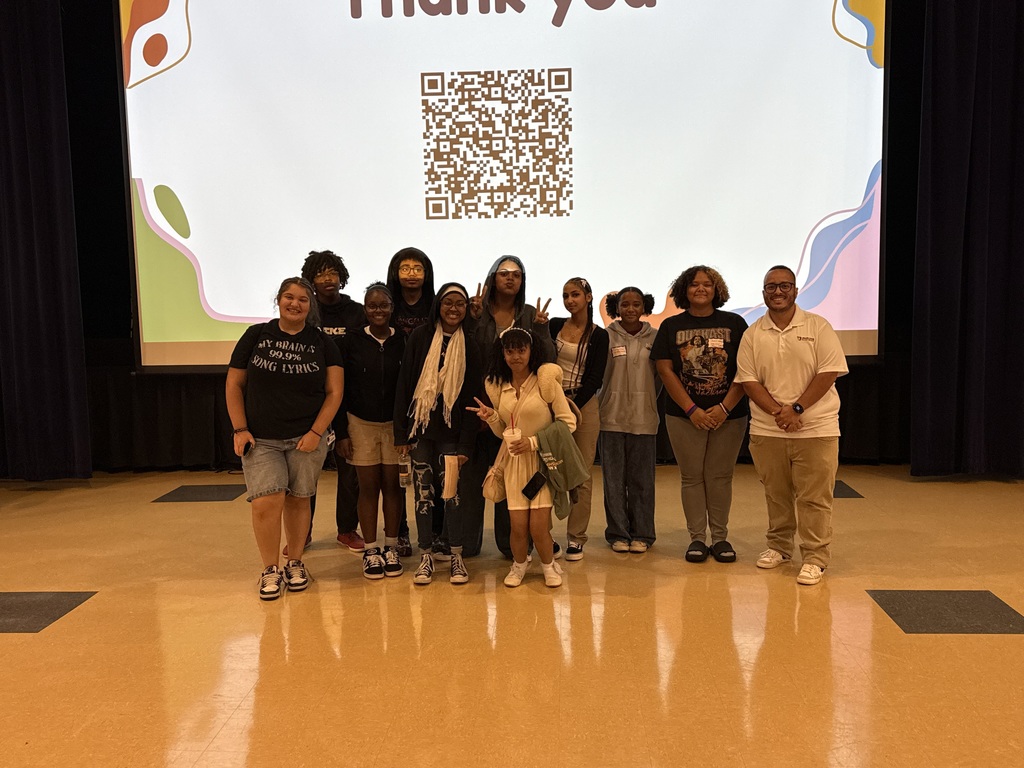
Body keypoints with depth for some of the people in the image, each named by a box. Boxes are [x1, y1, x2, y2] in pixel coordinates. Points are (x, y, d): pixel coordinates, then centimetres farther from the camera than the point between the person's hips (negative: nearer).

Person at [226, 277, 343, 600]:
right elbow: (234, 385, 6)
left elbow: (334, 392, 1)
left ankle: (295, 564, 25)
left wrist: (316, 432, -8)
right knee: (266, 503, -12)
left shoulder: (322, 343, 4)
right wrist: (240, 429, -3)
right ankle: (270, 570, 7)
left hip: (307, 438, 1)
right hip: (260, 440, 0)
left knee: (298, 499, 5)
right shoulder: (256, 336, 4)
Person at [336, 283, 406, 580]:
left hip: (395, 424, 0)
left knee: (392, 485, 6)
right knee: (368, 487, 5)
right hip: (361, 424, 0)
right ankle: (371, 551, 14)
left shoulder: (403, 342, -1)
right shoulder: (352, 341, -2)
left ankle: (391, 548, 18)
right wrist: (341, 432, -3)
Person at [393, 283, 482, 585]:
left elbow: (472, 396, -1)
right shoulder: (420, 337, -1)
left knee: (453, 493, 1)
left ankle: (456, 555, 16)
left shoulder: (469, 345, 0)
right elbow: (404, 385, -1)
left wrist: (466, 443, -7)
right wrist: (401, 433, -5)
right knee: (423, 493, 6)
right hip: (420, 429, 1)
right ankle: (426, 556, 18)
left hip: (452, 432, 0)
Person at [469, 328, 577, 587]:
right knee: (518, 525, -4)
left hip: (543, 460, -3)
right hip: (514, 461, 3)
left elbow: (568, 423, -8)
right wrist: (491, 418, -6)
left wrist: (534, 442, -14)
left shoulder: (546, 380, -8)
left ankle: (549, 565, 22)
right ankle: (518, 564, 27)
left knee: (538, 526, -9)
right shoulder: (497, 385, 7)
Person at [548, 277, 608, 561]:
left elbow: (595, 378, -3)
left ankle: (576, 538, 7)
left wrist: (573, 406, -12)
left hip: (584, 405, -1)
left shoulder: (599, 335, 3)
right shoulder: (554, 325, 8)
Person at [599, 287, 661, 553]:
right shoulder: (606, 336, 1)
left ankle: (641, 534, 17)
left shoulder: (655, 337, 5)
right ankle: (618, 533, 16)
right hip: (612, 417, -1)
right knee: (614, 479, 5)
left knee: (642, 479, 6)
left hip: (644, 418, 1)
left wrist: (647, 402, 7)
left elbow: (660, 376, 10)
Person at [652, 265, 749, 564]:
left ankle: (720, 538, 16)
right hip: (685, 416, 0)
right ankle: (697, 538, 14)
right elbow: (665, 370, -2)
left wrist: (725, 407, -12)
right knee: (692, 477, 5)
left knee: (720, 477, 6)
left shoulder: (735, 324, 3)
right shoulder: (671, 326, 4)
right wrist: (692, 409, -10)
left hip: (729, 415, 0)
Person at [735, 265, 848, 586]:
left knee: (814, 497, -1)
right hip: (767, 430, 2)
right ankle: (778, 546, 29)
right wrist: (778, 412, -13)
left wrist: (796, 408, -14)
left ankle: (815, 558, 8)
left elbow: (829, 372, -6)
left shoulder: (818, 327, 0)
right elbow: (748, 380, 0)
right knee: (776, 494, 12)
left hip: (815, 429, -2)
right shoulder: (753, 334, 6)